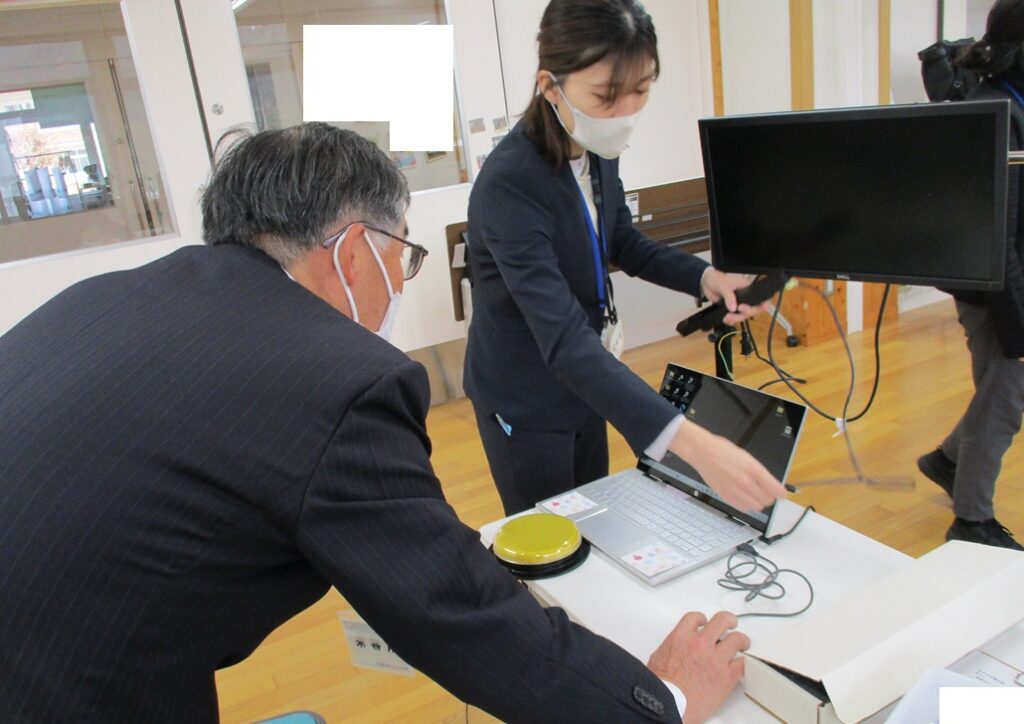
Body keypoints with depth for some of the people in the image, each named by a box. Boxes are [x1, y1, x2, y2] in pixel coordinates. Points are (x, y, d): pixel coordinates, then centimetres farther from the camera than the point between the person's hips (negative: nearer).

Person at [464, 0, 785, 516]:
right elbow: (565, 340, -40)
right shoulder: (509, 185, -32)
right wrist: (691, 443, -48)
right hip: (525, 400, -7)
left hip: (582, 379, 7)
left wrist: (705, 277, -10)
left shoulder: (597, 150, -9)